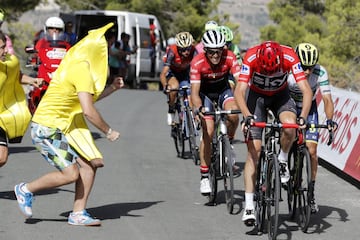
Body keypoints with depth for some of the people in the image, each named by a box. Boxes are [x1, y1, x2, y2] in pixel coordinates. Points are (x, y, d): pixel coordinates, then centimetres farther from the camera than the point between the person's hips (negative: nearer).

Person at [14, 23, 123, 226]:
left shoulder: (79, 65, 10)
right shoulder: (82, 70, -20)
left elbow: (87, 98, 23)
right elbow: (88, 110, -24)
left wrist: (112, 88, 11)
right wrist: (108, 131, -13)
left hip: (64, 126, 10)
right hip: (48, 128, -10)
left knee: (90, 163, 0)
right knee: (70, 174, -14)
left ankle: (79, 213, 5)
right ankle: (26, 190, 7)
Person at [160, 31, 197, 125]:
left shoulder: (193, 51, -30)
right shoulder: (172, 51, -34)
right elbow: (163, 74, -38)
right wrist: (165, 86, -55)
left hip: (185, 73, 2)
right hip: (172, 72, -2)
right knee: (174, 87, -33)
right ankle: (171, 110, -9)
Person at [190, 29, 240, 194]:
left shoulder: (229, 58, -27)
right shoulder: (198, 62, -30)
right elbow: (194, 91, -32)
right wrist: (198, 108, -52)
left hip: (223, 90, 1)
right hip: (205, 93, -1)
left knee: (233, 114, -31)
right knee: (208, 132, -16)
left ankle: (229, 144, 1)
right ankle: (204, 177, -7)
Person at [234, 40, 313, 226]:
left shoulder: (290, 57, -30)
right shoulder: (251, 58, -32)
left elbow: (306, 90, -31)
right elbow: (239, 92, -36)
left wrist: (302, 117, -46)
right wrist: (247, 116, -51)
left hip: (280, 95, 1)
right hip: (257, 95, -1)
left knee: (290, 125, -33)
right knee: (254, 149, -11)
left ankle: (282, 161, -2)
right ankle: (249, 206, -10)